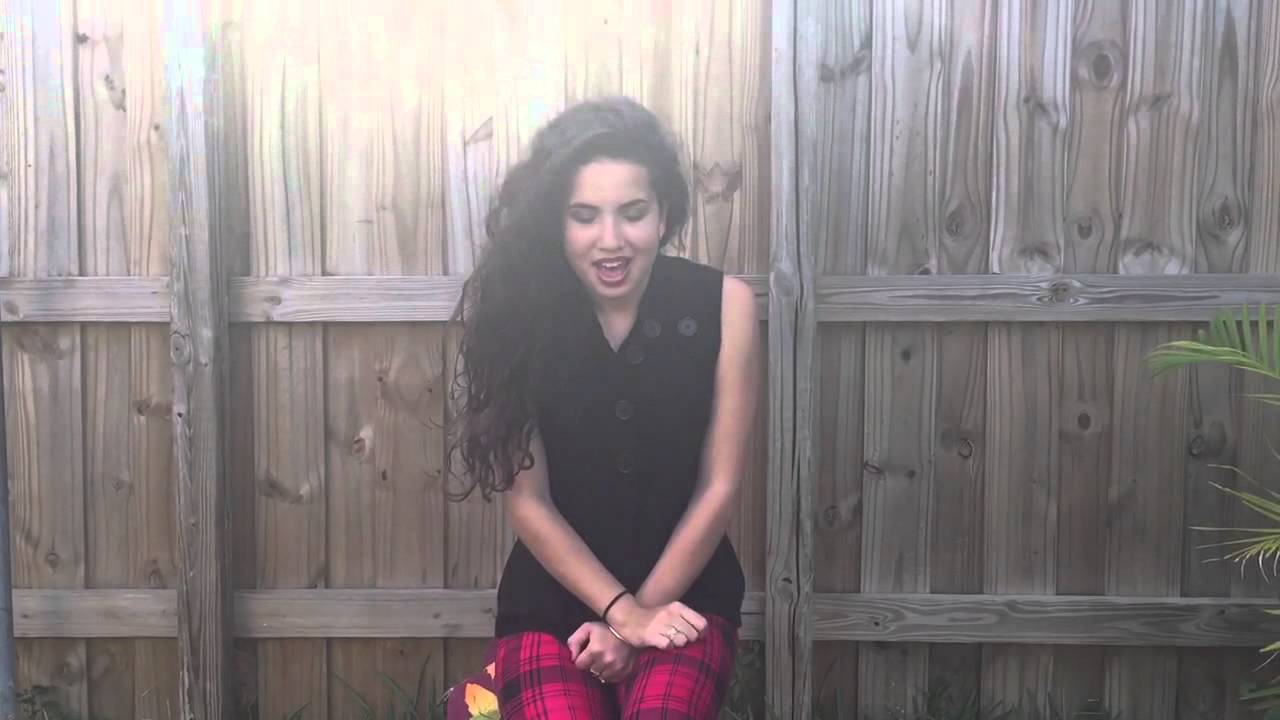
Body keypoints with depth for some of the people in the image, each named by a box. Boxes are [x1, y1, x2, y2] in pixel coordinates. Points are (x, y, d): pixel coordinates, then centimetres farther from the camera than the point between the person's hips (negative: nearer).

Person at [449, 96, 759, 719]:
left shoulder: (722, 305, -11)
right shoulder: (519, 313, -10)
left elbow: (719, 487, -7)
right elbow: (527, 500, -8)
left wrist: (640, 614, -8)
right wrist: (623, 612, -13)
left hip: (685, 591, 0)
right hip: (551, 599, 1)